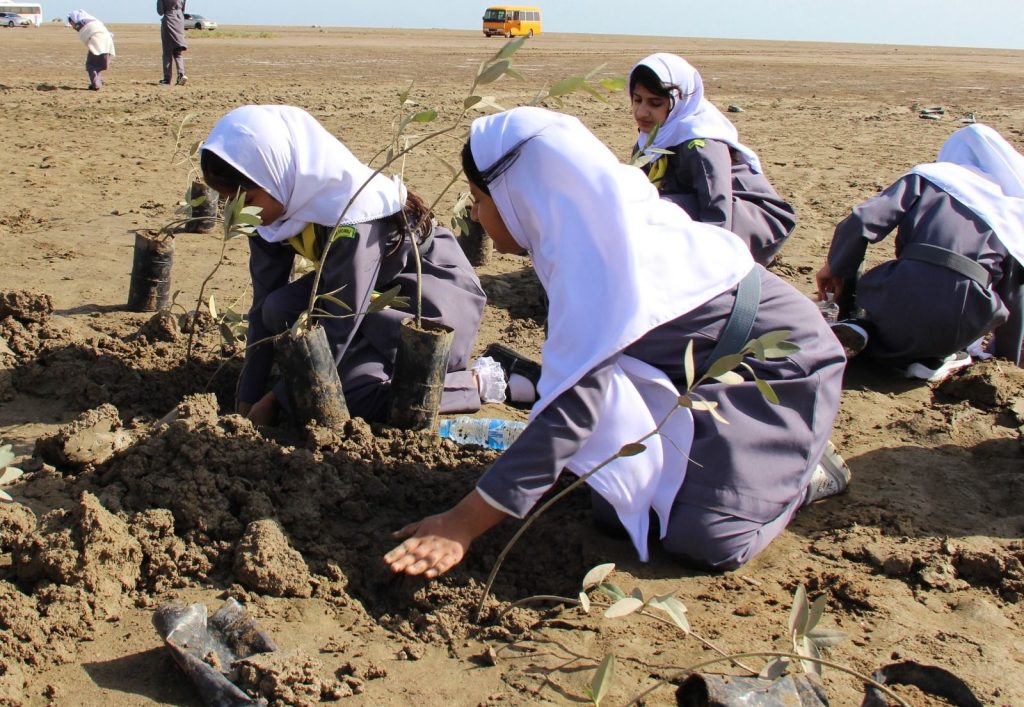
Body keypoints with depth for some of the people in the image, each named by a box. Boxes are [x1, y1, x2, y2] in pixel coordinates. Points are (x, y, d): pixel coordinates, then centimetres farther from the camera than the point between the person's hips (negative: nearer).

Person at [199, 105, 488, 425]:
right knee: (280, 310, -17)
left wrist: (275, 399, -21)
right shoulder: (275, 204, -13)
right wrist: (248, 397, -8)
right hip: (378, 286, 8)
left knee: (356, 390, -26)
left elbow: (340, 325, -29)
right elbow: (264, 304, -6)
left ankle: (473, 382, -6)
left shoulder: (349, 213, -35)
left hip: (436, 287, -8)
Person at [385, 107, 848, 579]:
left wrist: (463, 524, -34)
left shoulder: (596, 257, -31)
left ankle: (803, 470, 5)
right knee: (618, 511, -3)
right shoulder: (594, 230, -3)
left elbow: (571, 404, -36)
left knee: (702, 540, -22)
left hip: (779, 366, -8)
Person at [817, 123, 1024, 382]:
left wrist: (835, 268, 16)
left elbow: (861, 222, 0)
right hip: (961, 328, 2)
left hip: (902, 303, -1)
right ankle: (933, 357, 3)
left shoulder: (927, 177, 15)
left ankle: (858, 327, -2)